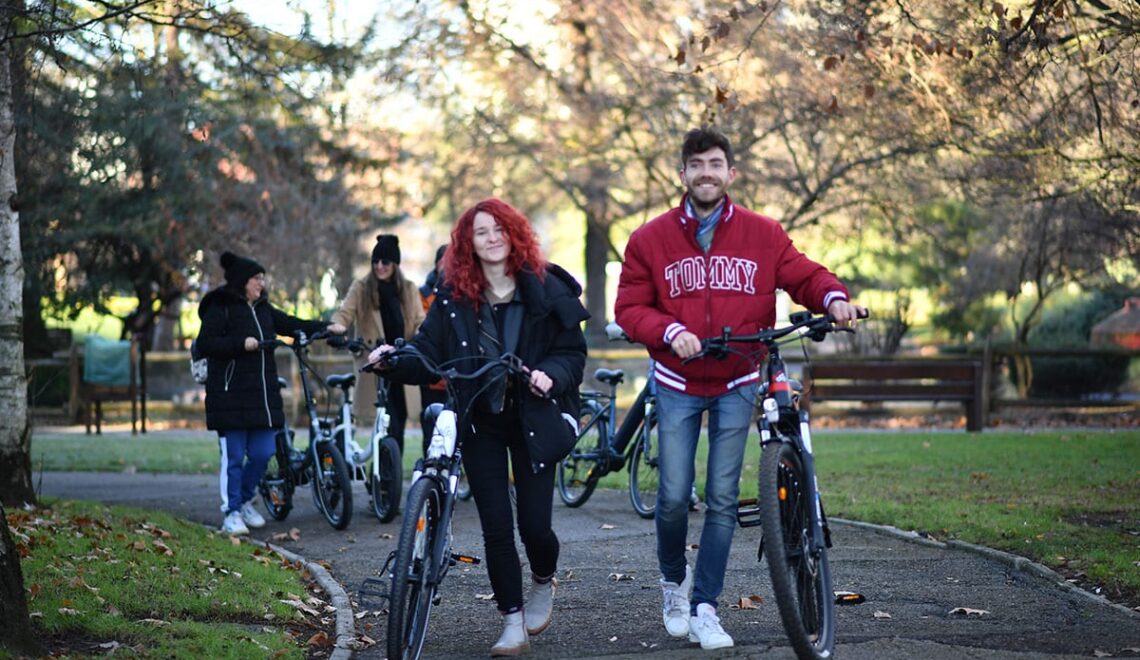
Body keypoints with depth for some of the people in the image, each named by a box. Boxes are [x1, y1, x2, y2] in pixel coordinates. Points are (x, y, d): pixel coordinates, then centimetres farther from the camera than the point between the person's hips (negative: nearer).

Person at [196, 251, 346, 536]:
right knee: (233, 458, -3)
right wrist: (241, 344, -20)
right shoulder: (220, 309, -5)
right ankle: (231, 514, 6)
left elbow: (291, 325, 16)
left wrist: (326, 328, 4)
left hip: (262, 395, 7)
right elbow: (205, 344, -14)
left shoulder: (263, 309, 17)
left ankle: (245, 501, 25)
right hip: (230, 397, -7)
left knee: (262, 453, 4)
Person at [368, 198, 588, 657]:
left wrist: (552, 374, -21)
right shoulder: (454, 297, 0)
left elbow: (573, 351, -1)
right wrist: (394, 359, -24)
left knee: (535, 526, -3)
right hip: (480, 423, 1)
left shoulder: (546, 290, -3)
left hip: (532, 420, -1)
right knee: (496, 528, -2)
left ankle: (543, 581, 32)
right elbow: (428, 355, -4)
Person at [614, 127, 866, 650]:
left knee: (723, 499, 0)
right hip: (678, 384, -1)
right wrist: (670, 331, -20)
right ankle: (674, 579, 24)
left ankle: (704, 608, 9)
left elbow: (802, 275, 0)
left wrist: (833, 297, -22)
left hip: (736, 385, 1)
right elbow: (629, 308, -3)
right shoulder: (650, 239, -3)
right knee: (674, 497, -5)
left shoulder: (763, 235, -1)